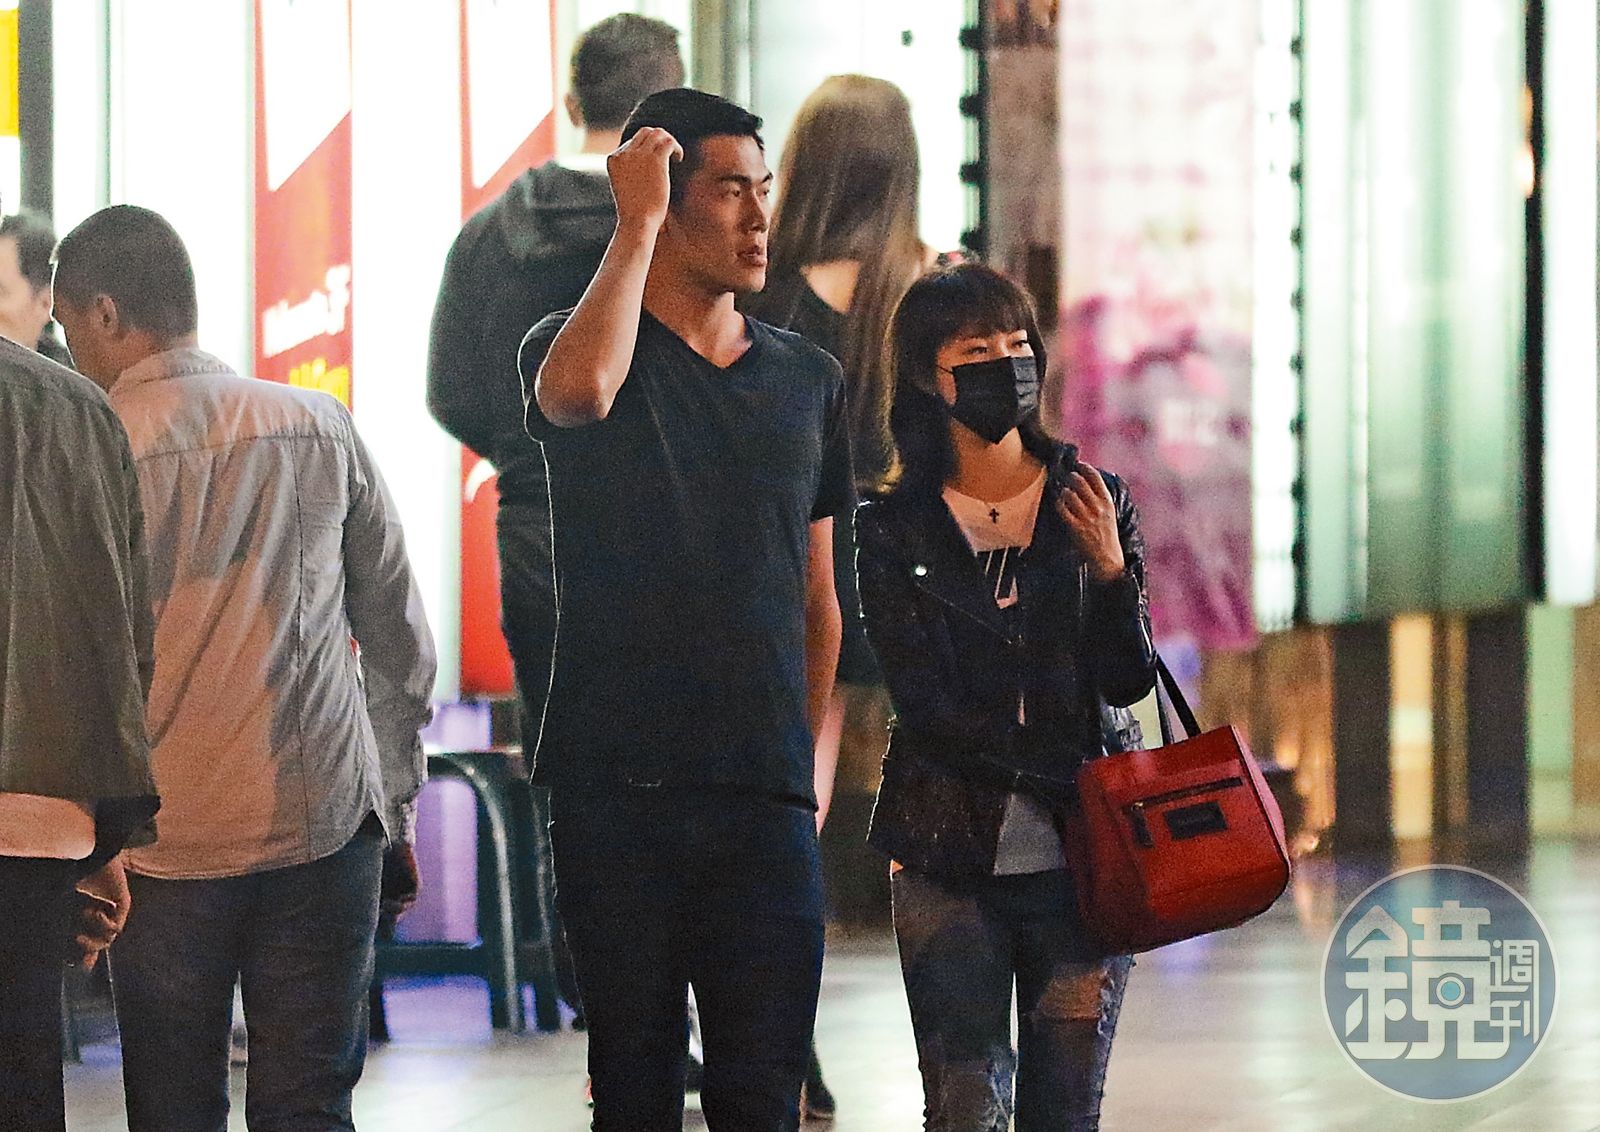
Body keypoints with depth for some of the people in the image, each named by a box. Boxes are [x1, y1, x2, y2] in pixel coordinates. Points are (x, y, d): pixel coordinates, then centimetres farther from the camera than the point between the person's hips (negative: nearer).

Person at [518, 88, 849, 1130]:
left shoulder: (808, 380, 14)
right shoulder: (574, 343, 1)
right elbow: (578, 391, -26)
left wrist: (811, 753, 9)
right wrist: (639, 224, -16)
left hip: (765, 794, 3)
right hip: (619, 788, -3)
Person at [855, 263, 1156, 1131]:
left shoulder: (1094, 502, 6)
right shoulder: (895, 530, 2)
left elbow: (1129, 682, 0)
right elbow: (925, 705, -6)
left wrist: (1109, 569, -16)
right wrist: (1066, 773, -13)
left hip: (1078, 863, 1)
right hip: (951, 864, -1)